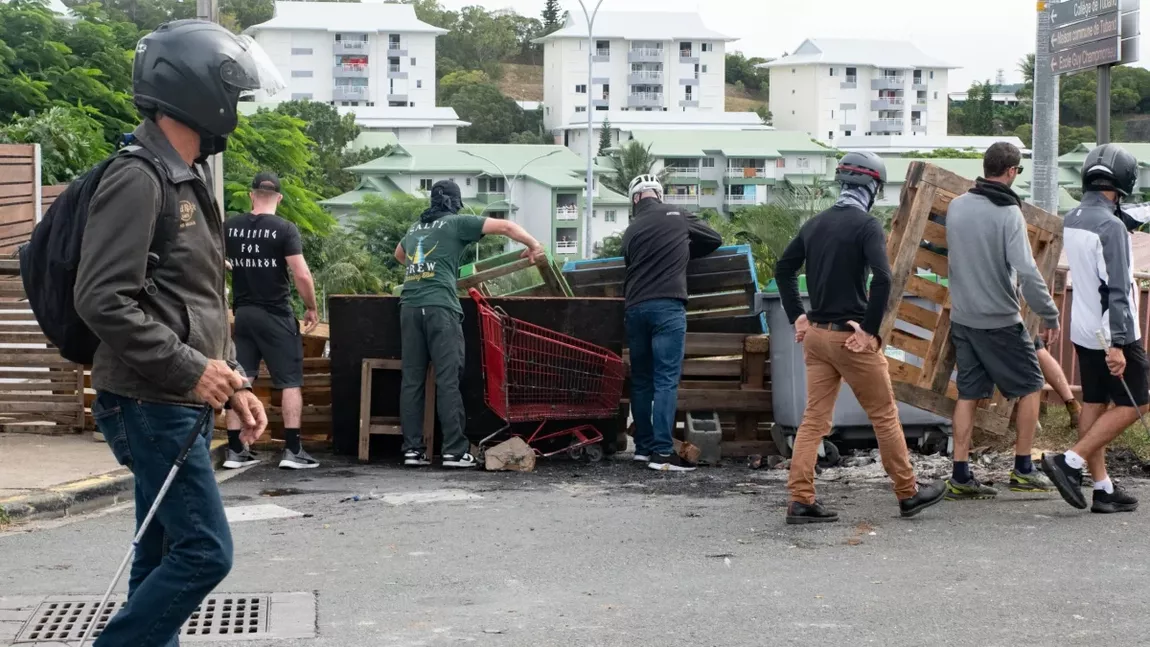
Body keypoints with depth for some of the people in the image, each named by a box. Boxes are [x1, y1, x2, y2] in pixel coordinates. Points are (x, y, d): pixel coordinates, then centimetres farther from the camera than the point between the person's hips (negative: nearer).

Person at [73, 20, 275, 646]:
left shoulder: (189, 179, 16)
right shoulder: (138, 179, -16)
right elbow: (102, 299, -23)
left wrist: (232, 383, 14)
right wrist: (188, 369, -21)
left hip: (182, 405, 10)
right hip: (151, 406, -10)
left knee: (164, 557, 12)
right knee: (203, 552, -10)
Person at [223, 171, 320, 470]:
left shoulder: (229, 227, 2)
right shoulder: (284, 229, -11)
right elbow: (302, 274, -16)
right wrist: (311, 308, -3)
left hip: (243, 312, 4)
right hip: (276, 314, -4)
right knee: (290, 381, 3)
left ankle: (235, 450, 9)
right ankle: (292, 450, -2)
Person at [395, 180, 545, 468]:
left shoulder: (415, 227, 23)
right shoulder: (457, 223, 6)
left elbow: (399, 254, 44)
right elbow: (505, 226, 1)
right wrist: (533, 245, 14)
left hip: (410, 306, 5)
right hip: (440, 306, -5)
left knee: (412, 379, 5)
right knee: (447, 381, -6)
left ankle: (413, 449, 4)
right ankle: (455, 451, -7)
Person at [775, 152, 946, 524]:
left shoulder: (815, 224, 9)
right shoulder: (866, 225, -12)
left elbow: (783, 268, 18)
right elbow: (881, 278, -25)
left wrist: (797, 316, 16)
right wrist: (871, 329, -17)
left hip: (815, 334, 6)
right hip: (851, 337, -6)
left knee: (815, 419, 8)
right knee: (884, 416, 7)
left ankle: (801, 501, 3)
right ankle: (908, 494, 19)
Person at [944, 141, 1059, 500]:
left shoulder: (956, 206, 4)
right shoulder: (1009, 213, -16)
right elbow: (1026, 271, -21)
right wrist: (1050, 315, -12)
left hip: (962, 318, 6)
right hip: (1000, 321, -6)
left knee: (968, 394, 10)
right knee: (1030, 386, 10)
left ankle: (960, 476, 7)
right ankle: (1023, 469, 11)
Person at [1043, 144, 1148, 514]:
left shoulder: (1072, 220, 4)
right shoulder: (1110, 226, -21)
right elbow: (1116, 290, -25)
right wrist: (1116, 345, -27)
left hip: (1083, 330, 9)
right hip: (1113, 333, -9)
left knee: (1093, 405, 11)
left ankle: (1102, 487, 15)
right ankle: (1070, 463, -6)